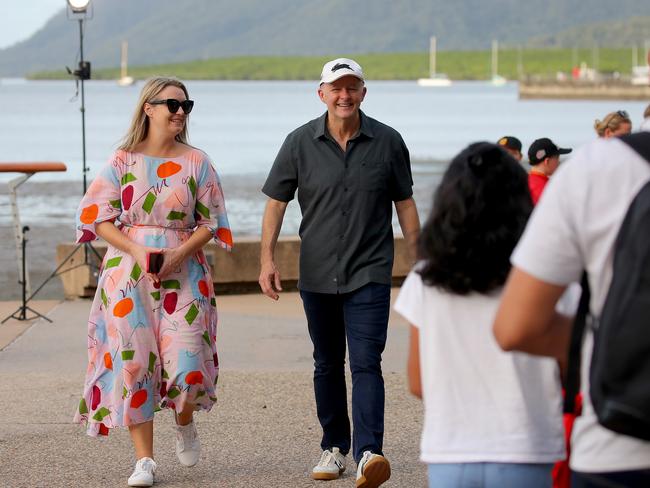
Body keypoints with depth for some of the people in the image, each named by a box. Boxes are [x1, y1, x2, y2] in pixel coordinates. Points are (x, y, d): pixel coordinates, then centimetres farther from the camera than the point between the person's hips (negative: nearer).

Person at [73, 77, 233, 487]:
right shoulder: (123, 161, 3)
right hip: (128, 272, 0)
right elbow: (98, 218, 1)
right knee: (132, 360, -4)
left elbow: (211, 222, 5)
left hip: (184, 270, 0)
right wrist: (136, 251, -13)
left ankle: (185, 424, 25)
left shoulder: (197, 162, 5)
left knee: (185, 360, -10)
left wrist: (180, 253, -12)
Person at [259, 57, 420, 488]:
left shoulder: (388, 142, -2)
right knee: (328, 365, 13)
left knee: (366, 363, -13)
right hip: (317, 274, 2)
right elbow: (276, 201, 3)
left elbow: (405, 203, 7)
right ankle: (334, 447, 25)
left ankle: (369, 453, -22)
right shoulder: (301, 143, -1)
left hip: (369, 274, -2)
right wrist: (267, 259, -5)